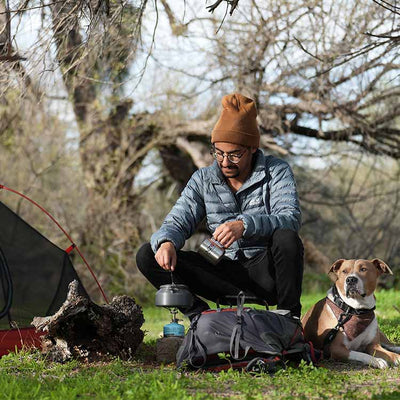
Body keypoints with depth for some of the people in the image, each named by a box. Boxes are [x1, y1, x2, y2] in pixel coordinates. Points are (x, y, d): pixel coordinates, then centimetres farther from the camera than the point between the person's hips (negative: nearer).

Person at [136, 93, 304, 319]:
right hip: (226, 273, 3)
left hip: (266, 271, -3)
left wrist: (245, 225, -37)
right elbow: (178, 221, 1)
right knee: (147, 256, -10)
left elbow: (291, 218, -19)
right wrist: (166, 242, -25)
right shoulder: (203, 180, 7)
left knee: (287, 239, -36)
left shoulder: (277, 171, -3)